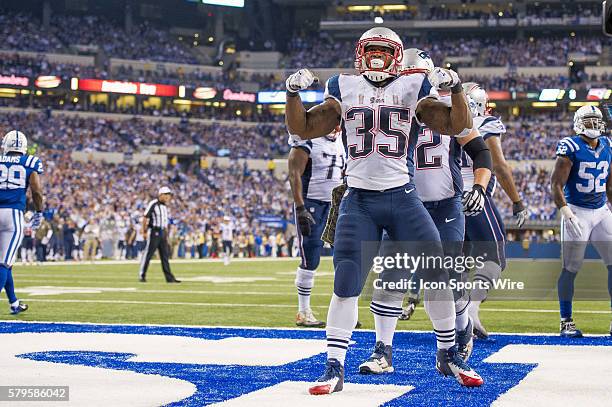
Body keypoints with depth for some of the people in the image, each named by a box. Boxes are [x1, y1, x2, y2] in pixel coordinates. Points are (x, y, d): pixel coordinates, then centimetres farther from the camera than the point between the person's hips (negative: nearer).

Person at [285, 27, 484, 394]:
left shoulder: (413, 89, 4)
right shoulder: (345, 89, 8)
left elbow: (459, 126, -1)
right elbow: (303, 129, 9)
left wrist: (455, 87, -17)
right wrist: (293, 93, -7)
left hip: (403, 198, 0)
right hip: (359, 201, 0)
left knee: (437, 274, -1)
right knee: (346, 284, -8)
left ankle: (448, 354, 18)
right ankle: (334, 368, -1)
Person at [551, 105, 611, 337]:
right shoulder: (571, 148, -11)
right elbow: (556, 184, -14)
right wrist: (566, 212, -24)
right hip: (577, 212, -6)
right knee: (570, 268, -2)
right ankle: (566, 322, 7)